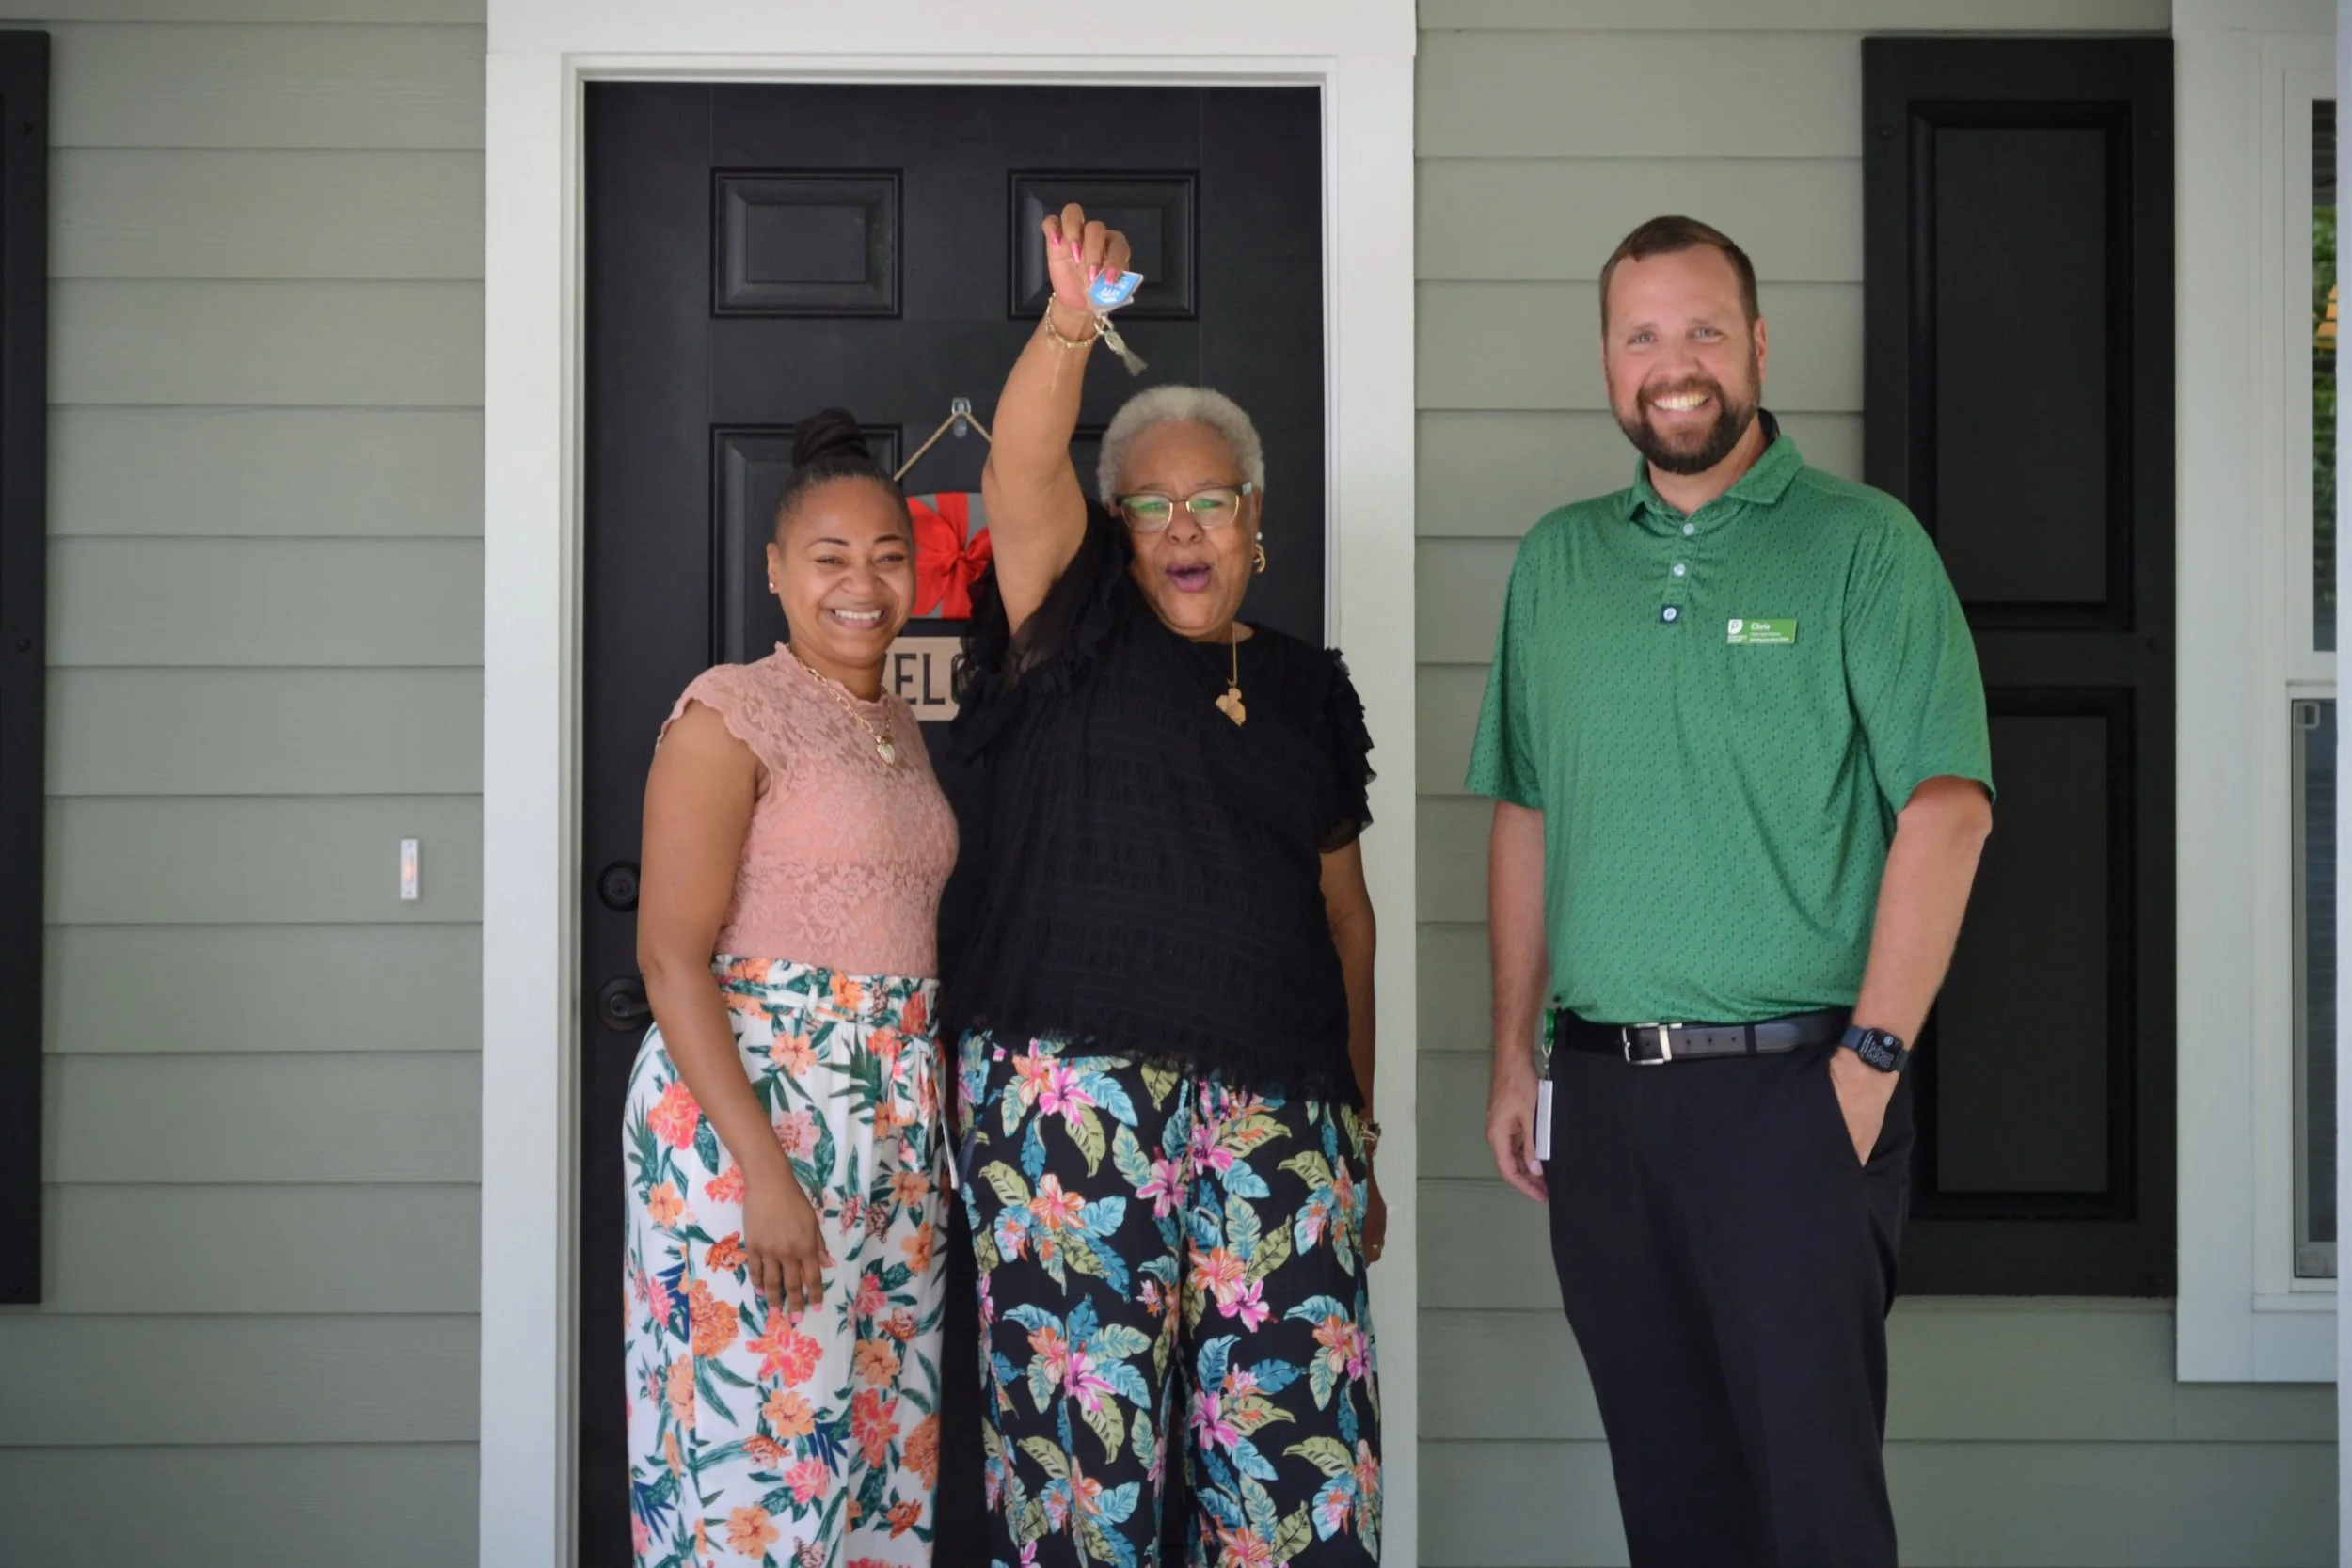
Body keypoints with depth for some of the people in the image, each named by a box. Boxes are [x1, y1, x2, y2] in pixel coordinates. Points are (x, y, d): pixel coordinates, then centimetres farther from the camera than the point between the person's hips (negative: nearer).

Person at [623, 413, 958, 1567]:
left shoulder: (902, 730, 16)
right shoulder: (732, 713, -7)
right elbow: (671, 956, -13)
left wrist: (938, 1121, 11)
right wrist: (762, 1169, -20)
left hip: (899, 1123, 8)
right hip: (752, 1100, -7)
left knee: (887, 1453, 10)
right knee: (762, 1457, -7)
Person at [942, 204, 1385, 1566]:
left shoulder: (1311, 690, 18)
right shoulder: (1077, 638, 8)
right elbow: (1022, 477, -11)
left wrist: (1361, 1132, 19)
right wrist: (1072, 324, -29)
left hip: (1278, 1113, 3)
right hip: (1074, 1089, -3)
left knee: (1302, 1438, -3)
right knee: (1083, 1427, -4)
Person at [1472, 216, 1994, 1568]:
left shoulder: (1862, 544, -3)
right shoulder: (1557, 562, 12)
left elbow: (1947, 808, -9)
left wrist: (1872, 1061, -15)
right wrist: (1515, 1054, 11)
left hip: (1791, 1092, -4)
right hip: (1602, 1096, 5)